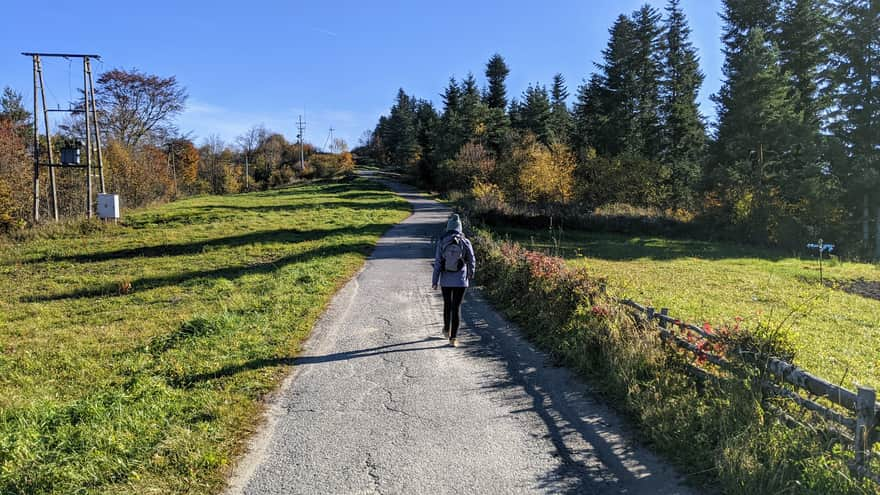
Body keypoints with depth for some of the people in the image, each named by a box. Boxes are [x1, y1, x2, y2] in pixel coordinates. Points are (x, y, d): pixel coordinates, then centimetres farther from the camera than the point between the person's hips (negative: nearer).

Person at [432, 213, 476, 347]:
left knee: (447, 304, 21)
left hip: (446, 280, 1)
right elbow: (471, 261, 0)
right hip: (460, 280, -1)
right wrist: (471, 275, 19)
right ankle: (453, 338, -2)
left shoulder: (442, 242, -7)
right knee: (456, 307, 3)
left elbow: (437, 263, -8)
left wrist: (434, 281, -3)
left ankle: (447, 330, 40)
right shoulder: (465, 242, -6)